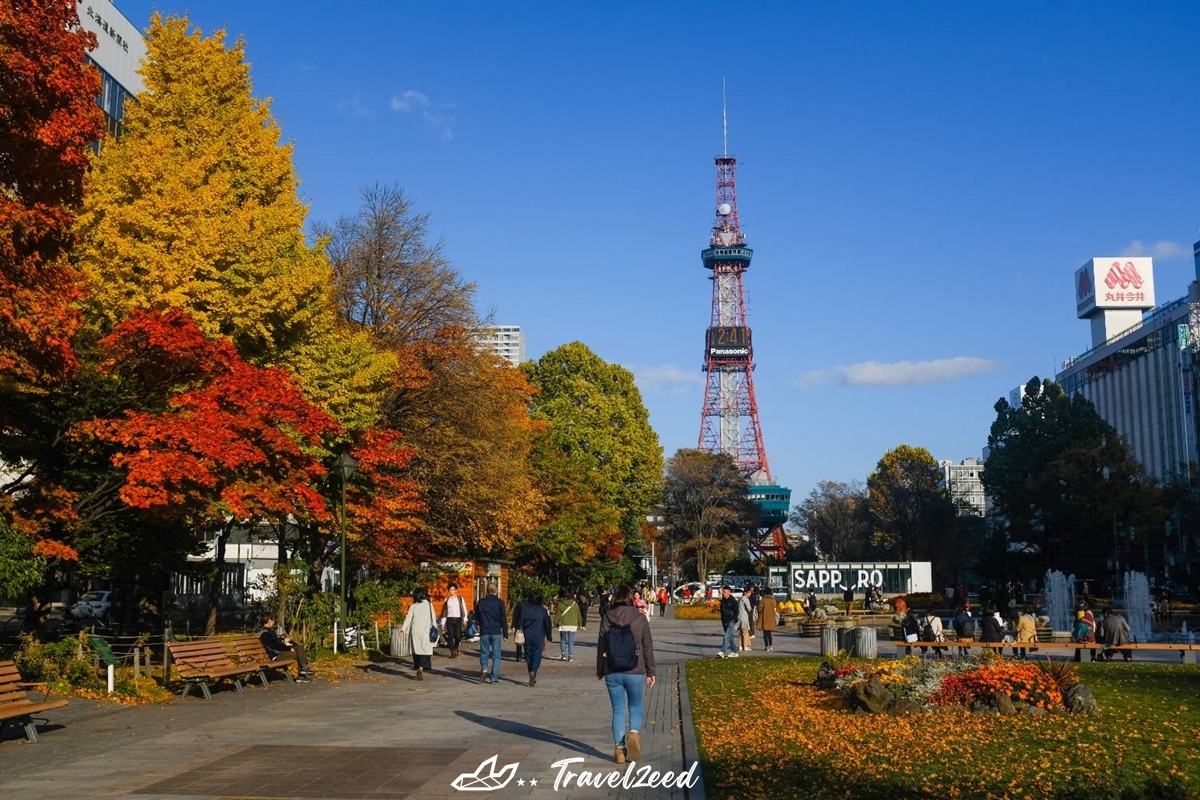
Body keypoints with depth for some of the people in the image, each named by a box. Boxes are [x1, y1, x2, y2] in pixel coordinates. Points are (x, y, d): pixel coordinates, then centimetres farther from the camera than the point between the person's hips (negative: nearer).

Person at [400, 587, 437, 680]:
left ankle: (419, 670, 17)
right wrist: (435, 628, 11)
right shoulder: (429, 604, 0)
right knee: (425, 651, -2)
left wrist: (403, 629, -9)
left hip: (415, 631, 2)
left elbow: (408, 618, -5)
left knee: (417, 651, 13)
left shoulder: (413, 607, 3)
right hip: (425, 631, -2)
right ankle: (421, 669, -20)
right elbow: (433, 617, 2)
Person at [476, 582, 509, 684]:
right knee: (496, 655, 5)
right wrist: (505, 633, 2)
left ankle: (484, 668, -14)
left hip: (484, 632, 1)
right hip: (496, 632, -1)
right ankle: (494, 677, 0)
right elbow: (503, 619, -4)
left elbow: (476, 617, 10)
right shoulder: (499, 602, -5)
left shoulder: (481, 602, 1)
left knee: (484, 653, 12)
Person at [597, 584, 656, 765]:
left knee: (618, 710, 10)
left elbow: (601, 647, 2)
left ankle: (619, 749, 7)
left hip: (613, 673, 1)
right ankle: (634, 732, -13)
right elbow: (648, 647, 0)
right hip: (635, 672, -1)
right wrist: (651, 672, 9)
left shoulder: (606, 618, -2)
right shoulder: (640, 619, -3)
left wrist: (600, 672, 13)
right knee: (636, 707, 14)